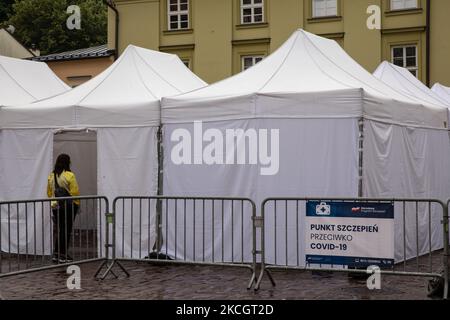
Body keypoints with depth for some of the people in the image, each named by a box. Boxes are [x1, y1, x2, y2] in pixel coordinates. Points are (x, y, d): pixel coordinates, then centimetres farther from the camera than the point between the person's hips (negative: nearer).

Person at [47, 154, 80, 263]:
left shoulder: (51, 176, 3)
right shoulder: (69, 176, -14)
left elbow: (49, 192, 10)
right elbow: (75, 192, -14)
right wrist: (77, 203, 1)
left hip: (55, 207, 5)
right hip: (68, 206, -5)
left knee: (58, 230, 14)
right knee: (66, 230, 2)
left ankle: (56, 254, 15)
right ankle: (63, 255, 5)